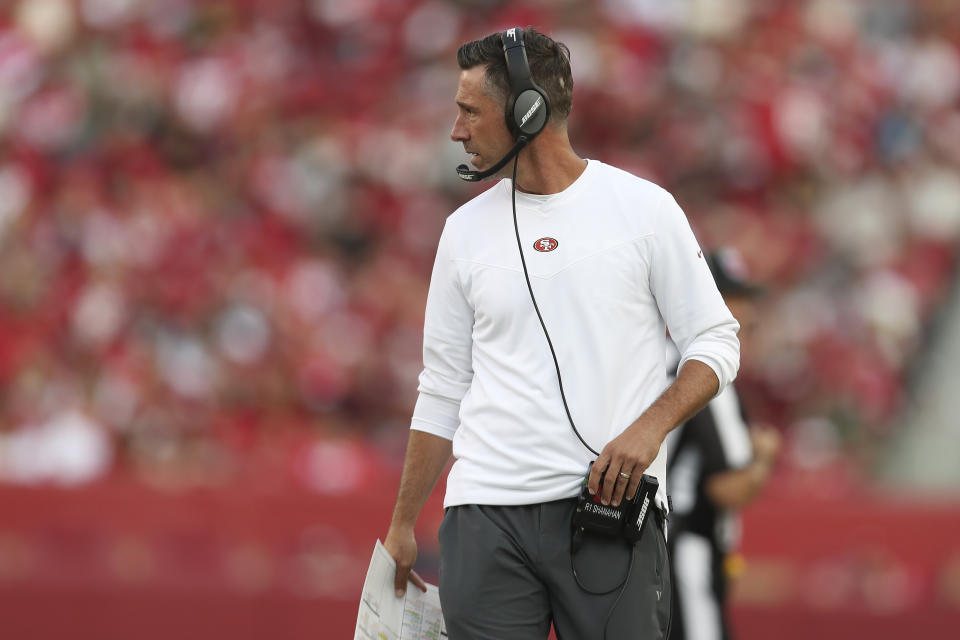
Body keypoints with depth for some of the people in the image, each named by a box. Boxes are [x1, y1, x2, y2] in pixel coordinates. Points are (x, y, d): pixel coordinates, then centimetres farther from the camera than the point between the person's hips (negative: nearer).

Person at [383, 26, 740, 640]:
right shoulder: (467, 229, 11)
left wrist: (648, 429, -14)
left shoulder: (644, 208, 1)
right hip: (487, 516, 3)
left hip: (611, 506, -3)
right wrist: (402, 525, 15)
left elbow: (715, 342, 3)